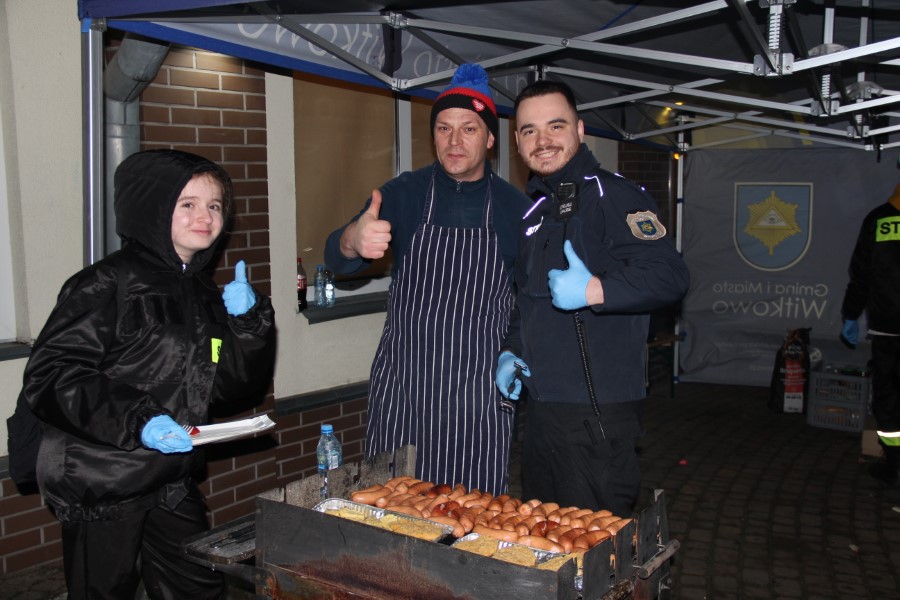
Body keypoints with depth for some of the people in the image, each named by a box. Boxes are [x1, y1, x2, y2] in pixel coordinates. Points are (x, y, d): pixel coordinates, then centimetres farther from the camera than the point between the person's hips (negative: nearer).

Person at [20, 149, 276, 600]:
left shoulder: (204, 295, 10)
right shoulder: (105, 286, -13)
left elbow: (235, 385, 9)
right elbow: (48, 376, -20)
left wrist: (247, 321, -6)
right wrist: (136, 420, -29)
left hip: (171, 483, 7)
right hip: (101, 484, -7)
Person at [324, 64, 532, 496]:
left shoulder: (515, 206, 2)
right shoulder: (404, 193, 1)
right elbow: (336, 259, -10)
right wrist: (353, 240, -33)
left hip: (479, 394, 0)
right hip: (402, 383, 0)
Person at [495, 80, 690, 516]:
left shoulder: (611, 195, -10)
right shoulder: (533, 208, 17)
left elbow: (670, 275, -21)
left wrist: (595, 290, -31)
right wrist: (510, 351, 13)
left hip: (598, 411, -8)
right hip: (539, 406, 8)